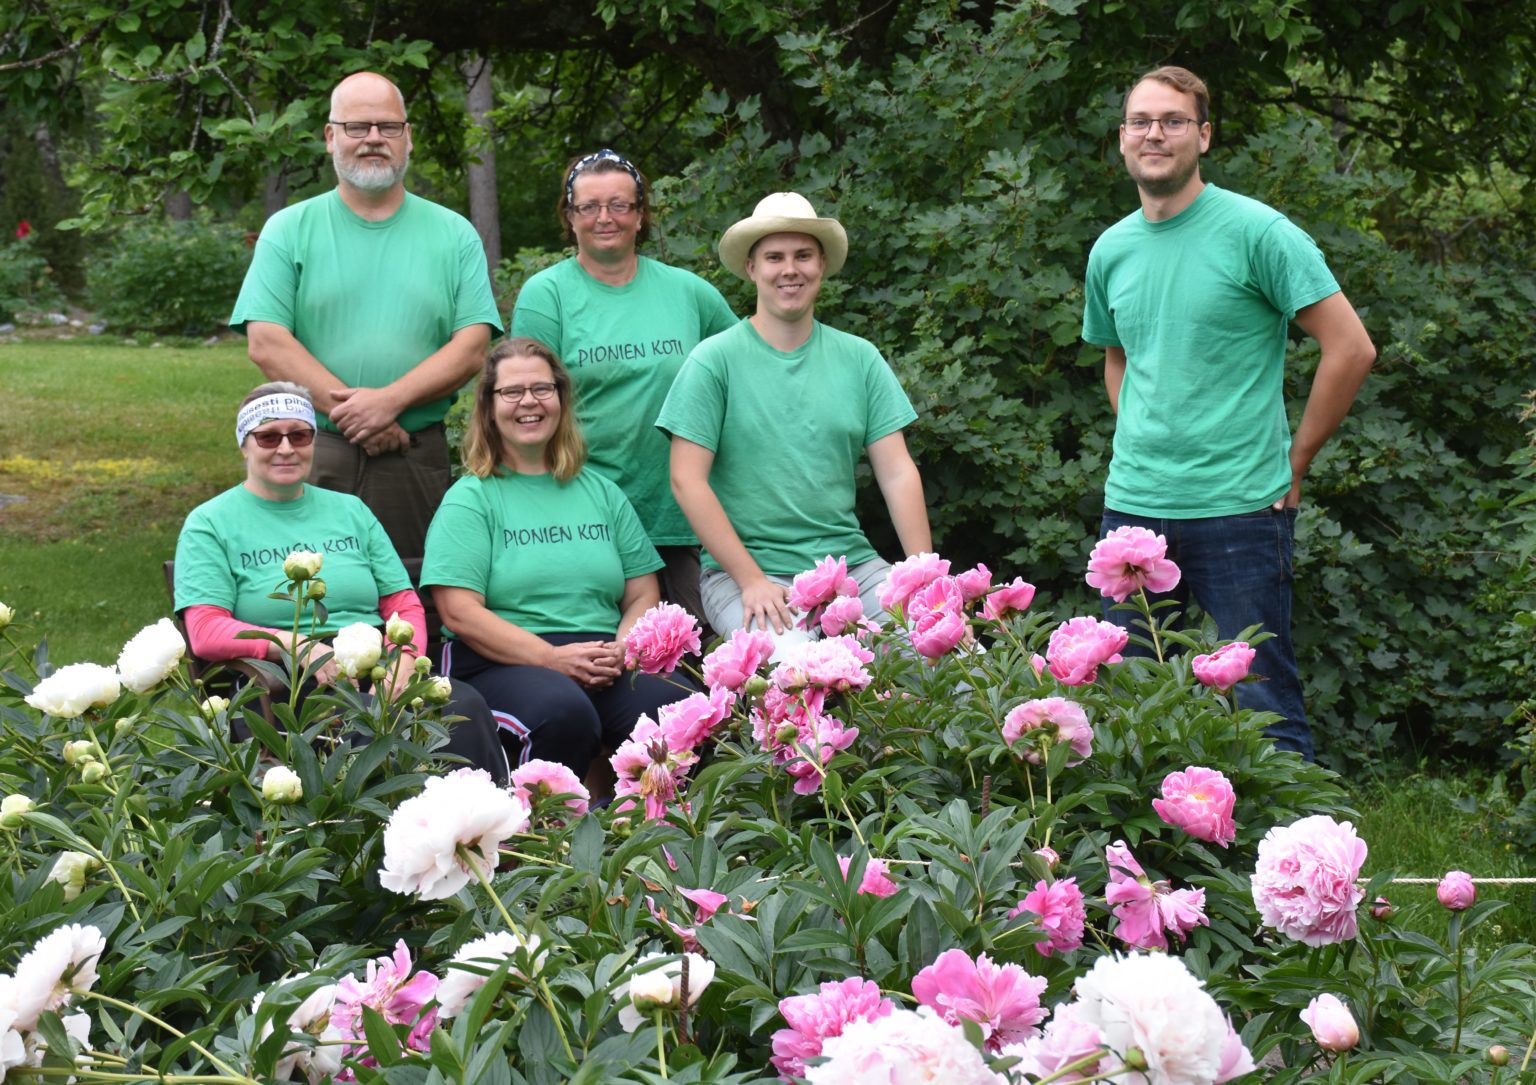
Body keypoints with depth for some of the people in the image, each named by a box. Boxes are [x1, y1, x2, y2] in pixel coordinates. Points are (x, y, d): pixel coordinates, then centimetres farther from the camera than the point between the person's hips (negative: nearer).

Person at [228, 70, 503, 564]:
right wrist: (351, 413, -13)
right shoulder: (289, 231, 7)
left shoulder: (454, 236, 10)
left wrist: (389, 401, -15)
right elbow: (266, 344, -3)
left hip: (418, 462, 1)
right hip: (311, 457, -1)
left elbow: (471, 347, 0)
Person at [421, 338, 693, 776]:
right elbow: (459, 612, -4)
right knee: (563, 712, -38)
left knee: (680, 707, -29)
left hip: (609, 669, 4)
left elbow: (643, 595, 18)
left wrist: (622, 649, -6)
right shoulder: (469, 500, 7)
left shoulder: (602, 493, 22)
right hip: (502, 663, -3)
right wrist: (555, 658, -15)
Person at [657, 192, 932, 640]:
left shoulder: (859, 359, 10)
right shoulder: (714, 360, -2)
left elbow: (898, 473, 7)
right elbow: (687, 481, -7)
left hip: (852, 563, 4)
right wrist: (751, 580, -14)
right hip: (742, 569, -4)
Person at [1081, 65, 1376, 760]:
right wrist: (1145, 452, 14)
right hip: (1133, 508, 6)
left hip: (1240, 510, -5)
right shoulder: (1110, 251, 10)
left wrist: (1294, 460, -5)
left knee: (1263, 708, -1)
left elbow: (1351, 349, -9)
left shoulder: (1254, 231, -8)